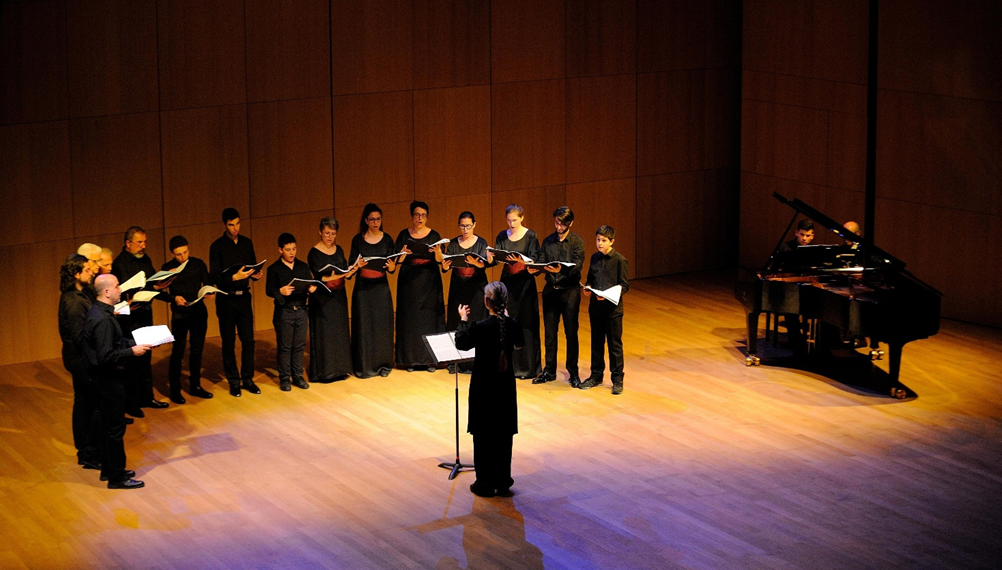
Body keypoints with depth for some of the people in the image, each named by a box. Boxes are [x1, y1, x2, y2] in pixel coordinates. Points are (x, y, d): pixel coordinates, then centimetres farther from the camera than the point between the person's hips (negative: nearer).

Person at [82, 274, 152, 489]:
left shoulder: (99, 312, 7)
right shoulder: (102, 320, -26)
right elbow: (106, 356, -28)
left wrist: (135, 343, 7)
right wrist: (132, 352, -19)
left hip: (107, 377, 10)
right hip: (108, 379, -10)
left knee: (112, 424, 20)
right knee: (115, 427, 0)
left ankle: (110, 469, 31)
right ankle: (116, 477, 9)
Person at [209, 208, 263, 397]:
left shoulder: (246, 243, 7)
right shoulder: (217, 246, -7)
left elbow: (253, 267, 15)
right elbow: (214, 277, -11)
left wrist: (256, 274, -8)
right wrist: (234, 277, -25)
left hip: (244, 297, 4)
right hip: (226, 299, -4)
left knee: (248, 340, 4)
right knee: (229, 342, 4)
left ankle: (248, 379, 14)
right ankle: (234, 382, 12)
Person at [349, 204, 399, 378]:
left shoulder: (387, 239, 1)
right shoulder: (358, 240, -2)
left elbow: (392, 268, -1)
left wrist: (391, 266, -24)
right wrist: (357, 265, -25)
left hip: (381, 287, 1)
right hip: (362, 288, -1)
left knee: (382, 325, 2)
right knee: (363, 326, 0)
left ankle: (383, 364, 13)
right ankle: (364, 365, 7)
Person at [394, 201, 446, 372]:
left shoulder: (434, 235, 3)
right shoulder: (404, 235, 3)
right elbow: (397, 260, -2)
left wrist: (438, 253, -25)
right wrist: (403, 254, -23)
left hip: (429, 282, 0)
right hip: (409, 282, 0)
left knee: (429, 318, -1)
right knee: (410, 319, 1)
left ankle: (430, 359, 4)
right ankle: (410, 359, 7)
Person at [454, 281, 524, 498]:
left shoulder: (480, 327, -21)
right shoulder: (513, 324, -8)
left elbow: (461, 343, -4)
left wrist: (463, 320, 8)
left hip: (484, 387, -4)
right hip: (506, 385, 4)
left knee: (483, 435, 7)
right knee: (504, 433, 14)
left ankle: (485, 483, 12)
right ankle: (503, 481, 21)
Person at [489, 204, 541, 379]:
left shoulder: (530, 236, -4)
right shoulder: (502, 237, 7)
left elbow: (534, 259, -12)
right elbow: (495, 259, 1)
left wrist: (520, 259, -31)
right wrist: (491, 258, -22)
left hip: (525, 283, -4)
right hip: (507, 281, 4)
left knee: (526, 324, -2)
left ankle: (527, 366, 4)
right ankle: (509, 364, 11)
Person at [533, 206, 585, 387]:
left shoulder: (577, 242, -5)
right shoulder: (548, 241, 8)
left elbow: (577, 265, -17)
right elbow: (541, 262, 3)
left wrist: (561, 270, -35)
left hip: (570, 291, -4)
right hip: (550, 290, 4)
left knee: (571, 333, 2)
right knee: (549, 333, 9)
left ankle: (573, 373, 12)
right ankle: (549, 371, 19)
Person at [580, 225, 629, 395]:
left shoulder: (620, 260, -9)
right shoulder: (595, 258, 8)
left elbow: (625, 285, -9)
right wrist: (587, 289, -2)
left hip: (613, 308, -5)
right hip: (595, 307, 5)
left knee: (615, 344, 3)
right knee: (596, 343, 13)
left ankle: (617, 379, 11)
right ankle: (596, 376, 24)